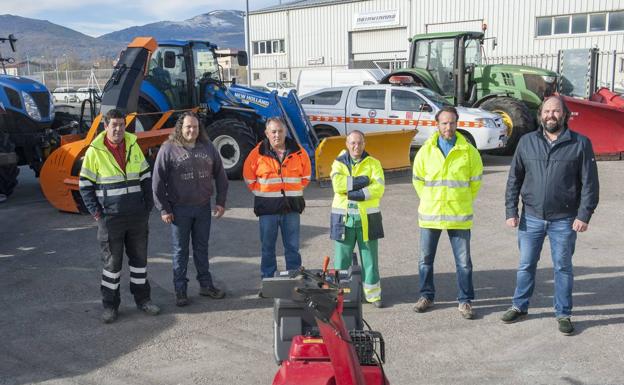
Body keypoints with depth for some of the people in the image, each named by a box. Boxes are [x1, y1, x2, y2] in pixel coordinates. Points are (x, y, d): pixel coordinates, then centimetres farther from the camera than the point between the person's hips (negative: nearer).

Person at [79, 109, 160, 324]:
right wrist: (96, 213, -8)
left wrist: (148, 206, 5)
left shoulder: (133, 146, 4)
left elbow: (146, 177, 11)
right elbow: (85, 185, -2)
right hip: (110, 218, -4)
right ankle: (110, 306, 17)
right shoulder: (95, 151, -7)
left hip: (137, 217, 4)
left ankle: (142, 299, 27)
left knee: (139, 258, 12)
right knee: (112, 262, 5)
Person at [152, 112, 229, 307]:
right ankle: (180, 290, 16)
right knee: (180, 250, 6)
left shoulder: (208, 147, 4)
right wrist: (164, 209, -8)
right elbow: (158, 181, -7)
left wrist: (221, 202, 5)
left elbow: (220, 175, 10)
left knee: (202, 247, 14)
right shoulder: (168, 149, -7)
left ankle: (206, 284, 26)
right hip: (179, 209, -3)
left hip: (203, 207, 3)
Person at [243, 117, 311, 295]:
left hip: (291, 207, 1)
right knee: (267, 247, 7)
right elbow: (249, 177, 8)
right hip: (267, 207, -1)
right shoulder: (258, 153, -3)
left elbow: (306, 175, 15)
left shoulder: (298, 152, 2)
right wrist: (262, 193, 6)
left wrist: (294, 191, 10)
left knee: (292, 247, 8)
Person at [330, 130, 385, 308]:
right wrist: (362, 181, -16)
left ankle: (373, 293, 16)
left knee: (370, 258, 6)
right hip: (343, 218, 0)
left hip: (367, 218, 0)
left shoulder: (373, 163, 6)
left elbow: (378, 188, -10)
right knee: (341, 258, 4)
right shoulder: (338, 163, 6)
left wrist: (354, 193, -16)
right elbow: (338, 184, -14)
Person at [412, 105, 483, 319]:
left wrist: (462, 202, 7)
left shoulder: (468, 151, -3)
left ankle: (465, 301, 17)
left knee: (463, 261, 4)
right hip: (430, 214, 2)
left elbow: (475, 181, 7)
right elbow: (418, 179, 12)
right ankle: (426, 296, 27)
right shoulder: (426, 151, 1)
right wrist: (429, 201, 9)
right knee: (425, 259, 11)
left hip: (459, 216, -1)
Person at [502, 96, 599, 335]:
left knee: (563, 268, 9)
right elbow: (514, 179, 5)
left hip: (564, 221, -2)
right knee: (526, 265, 12)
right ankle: (520, 307, 28)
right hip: (531, 218, 2)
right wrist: (511, 211, 0)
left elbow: (589, 183, -4)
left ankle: (563, 315, 23)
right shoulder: (527, 142, 2)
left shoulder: (580, 144, -3)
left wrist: (584, 215, -10)